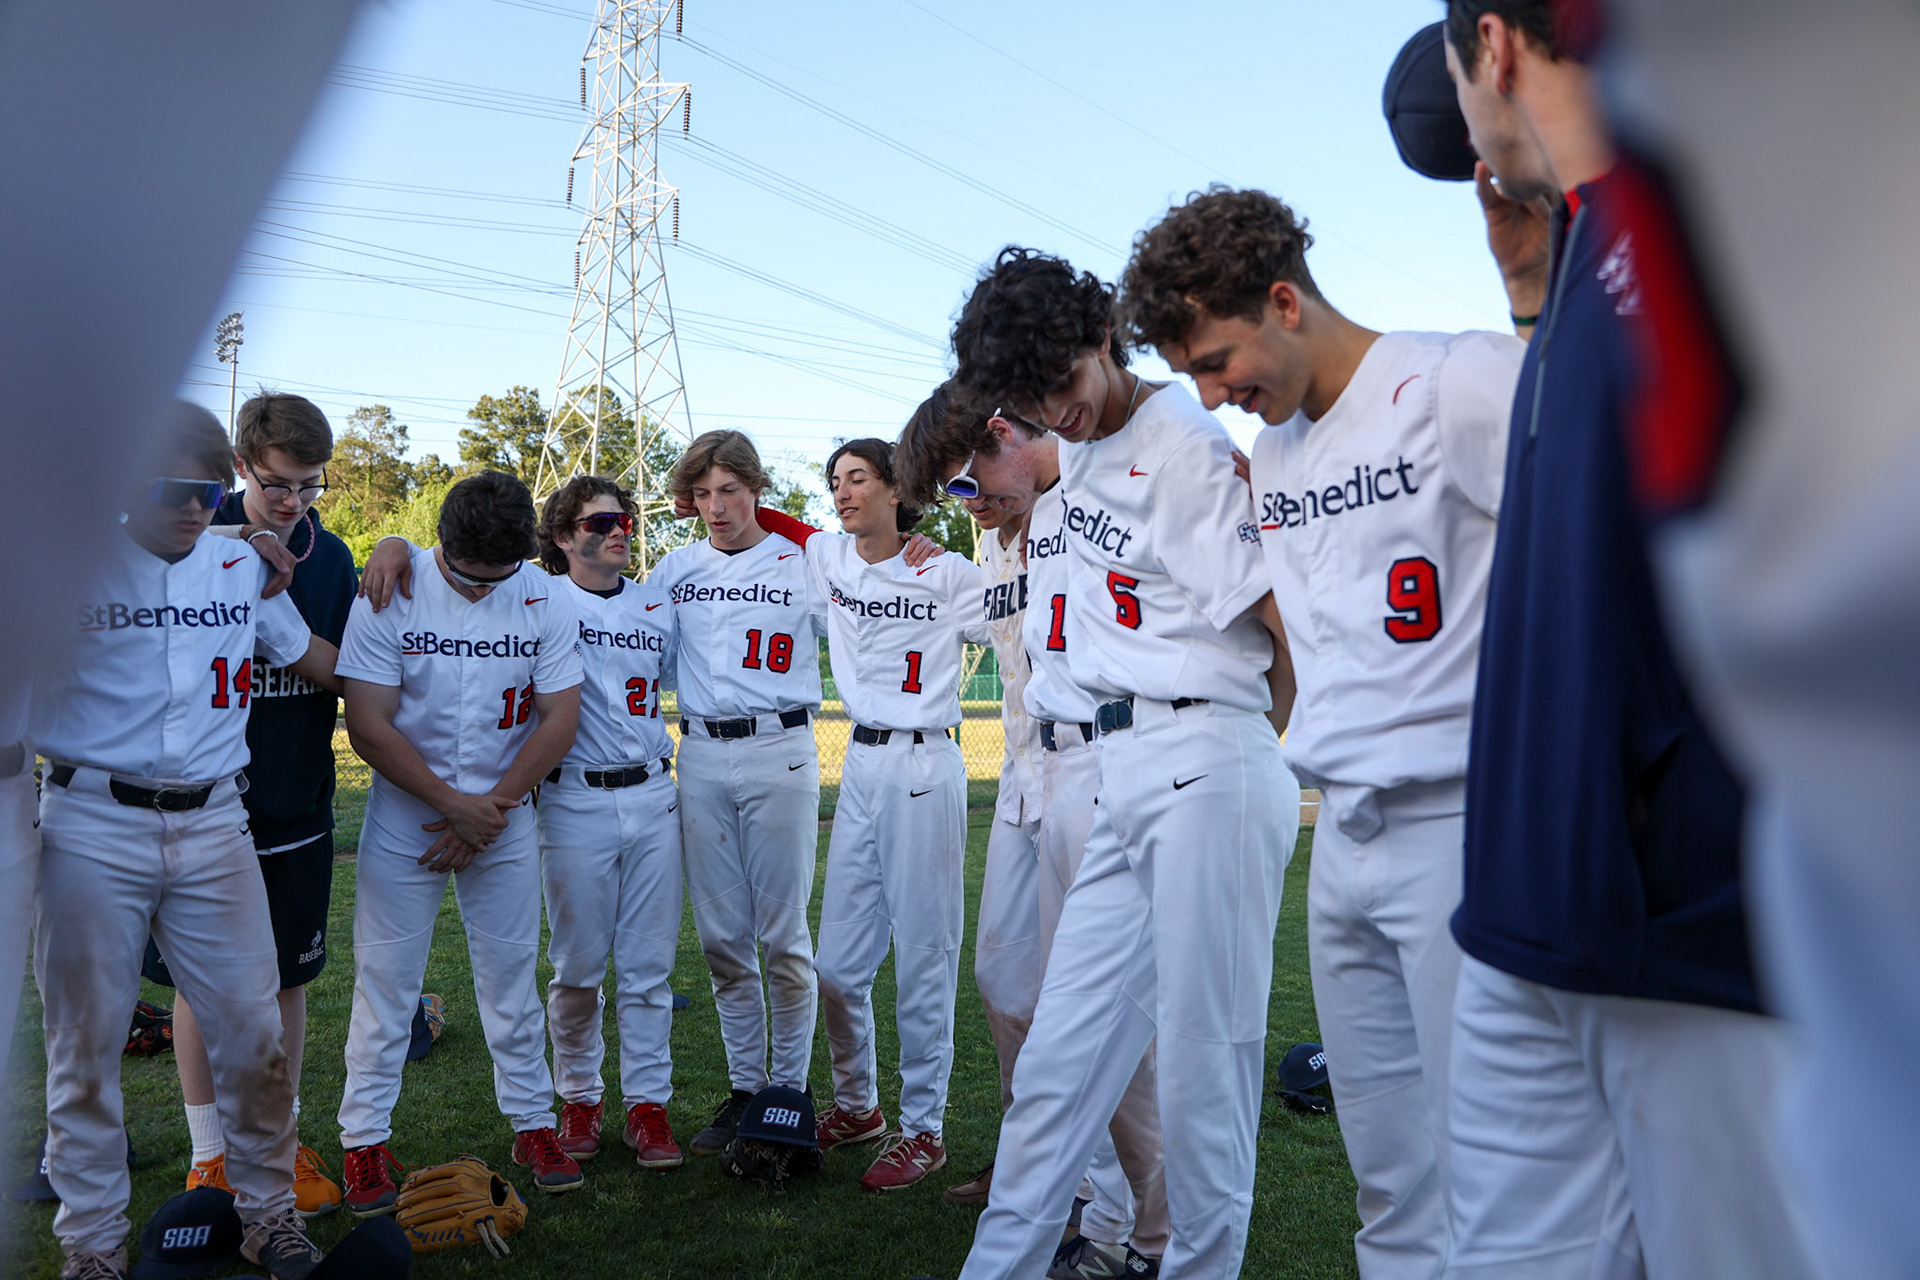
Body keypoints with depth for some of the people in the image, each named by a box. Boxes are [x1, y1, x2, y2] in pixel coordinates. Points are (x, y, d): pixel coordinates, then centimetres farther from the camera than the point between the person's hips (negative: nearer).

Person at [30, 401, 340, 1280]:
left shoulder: (244, 567, 10)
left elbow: (322, 664, 20)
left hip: (213, 827, 2)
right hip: (92, 831, -2)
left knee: (252, 1026, 3)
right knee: (87, 1041, 8)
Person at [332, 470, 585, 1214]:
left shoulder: (546, 602, -6)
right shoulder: (388, 596, -12)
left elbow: (559, 719, -4)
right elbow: (367, 726, -13)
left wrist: (489, 810, -9)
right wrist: (454, 804, -13)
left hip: (504, 817, 1)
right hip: (404, 816, -1)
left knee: (511, 976, 8)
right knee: (385, 978, 4)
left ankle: (533, 1126, 20)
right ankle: (365, 1140, 17)